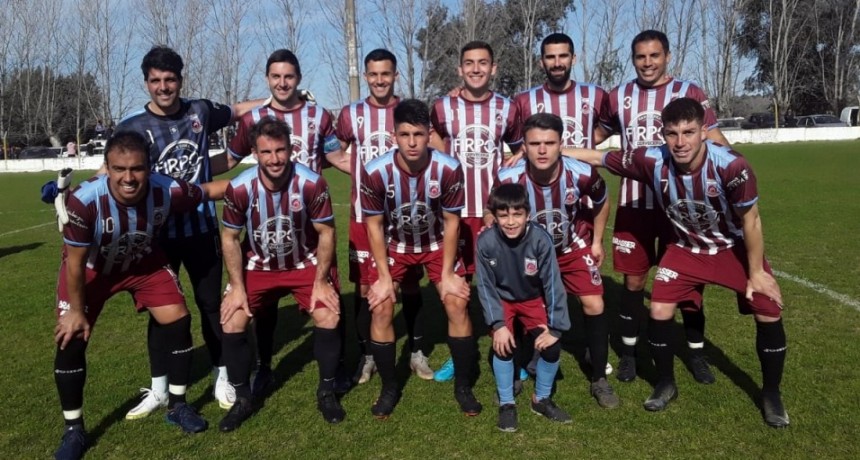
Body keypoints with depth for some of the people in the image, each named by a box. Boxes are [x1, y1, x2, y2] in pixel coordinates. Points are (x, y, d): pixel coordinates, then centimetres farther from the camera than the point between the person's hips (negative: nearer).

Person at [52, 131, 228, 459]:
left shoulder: (167, 191, -33)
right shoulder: (84, 201, -39)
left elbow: (207, 190, -11)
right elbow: (76, 261, -24)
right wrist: (76, 310, -14)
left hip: (145, 262, 2)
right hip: (91, 267, -2)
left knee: (178, 321, -4)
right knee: (71, 338, -8)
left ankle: (177, 406, 17)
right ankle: (74, 430, 12)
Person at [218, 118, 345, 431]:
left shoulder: (312, 183, -25)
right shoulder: (239, 188, -22)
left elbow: (326, 233, -13)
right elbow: (229, 238, -7)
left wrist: (321, 281, -15)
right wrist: (237, 287, -11)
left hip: (306, 263, -1)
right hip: (258, 265, 1)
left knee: (329, 318, -15)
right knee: (232, 324, -9)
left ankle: (327, 393, 9)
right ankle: (243, 399, 14)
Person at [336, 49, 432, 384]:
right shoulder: (350, 114, 4)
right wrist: (357, 173, 1)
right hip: (364, 214, 0)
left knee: (410, 283, 7)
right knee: (364, 285, 4)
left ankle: (416, 352, 20)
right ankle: (366, 356, 17)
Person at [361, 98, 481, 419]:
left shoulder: (449, 168, -26)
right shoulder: (376, 172, -27)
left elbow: (451, 221, -13)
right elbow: (374, 224, -13)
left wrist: (447, 273, -13)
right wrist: (384, 277, -14)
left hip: (437, 243, 0)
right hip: (394, 245, 0)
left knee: (457, 304, -10)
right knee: (381, 308, -11)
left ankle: (463, 386, 9)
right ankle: (389, 388, 8)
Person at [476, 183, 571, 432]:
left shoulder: (541, 239, -30)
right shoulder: (486, 241, -28)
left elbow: (553, 283, -23)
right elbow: (485, 286, -18)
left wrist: (555, 327, -21)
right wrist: (497, 324, -24)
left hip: (533, 298, 1)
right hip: (502, 299, 0)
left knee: (551, 346, -11)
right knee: (503, 344, -19)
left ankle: (542, 399, 17)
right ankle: (506, 404, 4)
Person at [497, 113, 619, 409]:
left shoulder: (582, 174, -28)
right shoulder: (508, 180, -32)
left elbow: (601, 202, -2)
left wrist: (597, 242, 2)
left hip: (573, 245, 1)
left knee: (594, 306, -5)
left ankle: (599, 380, 13)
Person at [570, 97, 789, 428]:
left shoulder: (731, 166, -34)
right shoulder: (652, 161, -28)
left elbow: (750, 220, -20)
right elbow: (596, 157, -17)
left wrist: (756, 272, -12)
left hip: (735, 247, -1)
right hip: (687, 247, 2)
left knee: (769, 312, -7)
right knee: (659, 310, -7)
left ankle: (771, 394, 17)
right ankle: (666, 384, 18)